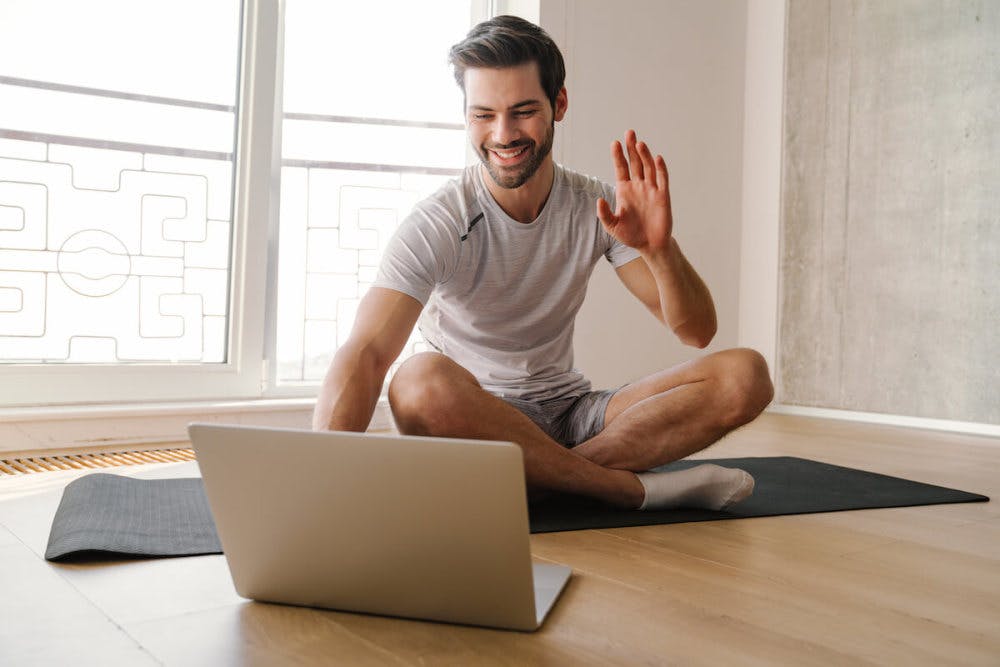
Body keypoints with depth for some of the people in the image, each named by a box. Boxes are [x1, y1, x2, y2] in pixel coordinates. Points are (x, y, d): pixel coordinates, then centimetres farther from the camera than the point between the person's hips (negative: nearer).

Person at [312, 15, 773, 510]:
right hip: (473, 421, -3)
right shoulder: (435, 226, -15)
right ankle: (637, 489, -22)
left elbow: (697, 333, -4)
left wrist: (659, 250, -26)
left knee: (744, 375, -15)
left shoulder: (599, 209, -2)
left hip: (572, 415, 4)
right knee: (423, 380, -39)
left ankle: (545, 474, -20)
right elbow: (366, 353, -29)